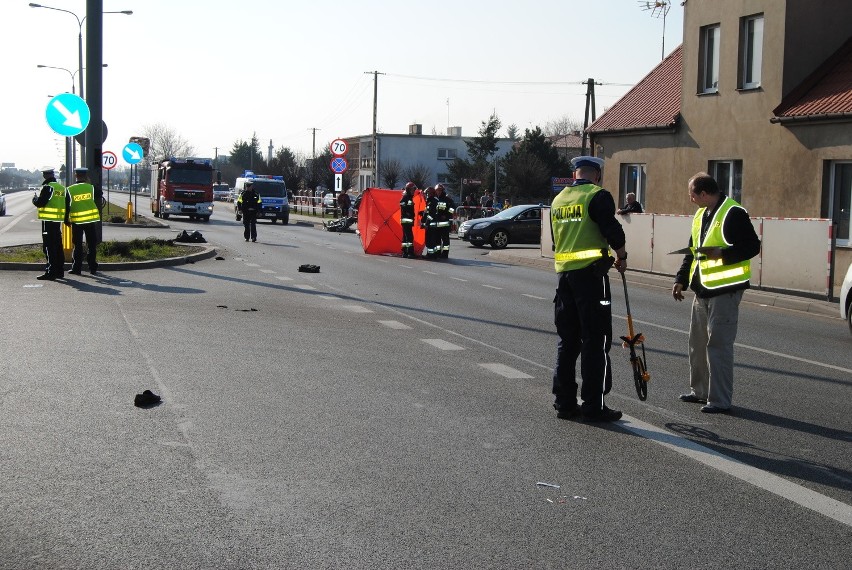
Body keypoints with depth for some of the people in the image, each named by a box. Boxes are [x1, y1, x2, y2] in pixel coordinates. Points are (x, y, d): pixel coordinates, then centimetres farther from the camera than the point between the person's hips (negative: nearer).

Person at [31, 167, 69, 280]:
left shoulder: (47, 187, -13)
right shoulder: (62, 188, 12)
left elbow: (40, 203, -17)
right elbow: (67, 205, 16)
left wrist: (35, 199, 2)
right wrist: (66, 219, 24)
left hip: (48, 220, -8)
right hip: (58, 220, 8)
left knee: (49, 247, -6)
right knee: (58, 246, 14)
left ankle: (51, 272, -7)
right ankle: (59, 271, 19)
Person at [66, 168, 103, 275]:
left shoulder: (70, 190, -4)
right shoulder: (91, 187, -3)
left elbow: (67, 206, 0)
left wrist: (66, 220, 8)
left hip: (76, 221, 0)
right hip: (91, 219, 0)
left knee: (78, 245, 6)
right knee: (91, 245, 8)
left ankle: (76, 268, 7)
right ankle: (92, 268, 9)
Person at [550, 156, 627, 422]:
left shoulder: (558, 200, 15)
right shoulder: (598, 196, -7)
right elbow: (613, 231, -13)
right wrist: (622, 257, 3)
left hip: (563, 273, 7)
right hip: (591, 273, -7)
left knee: (567, 340, 12)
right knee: (596, 342, -2)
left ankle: (564, 402, 15)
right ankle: (594, 406, -1)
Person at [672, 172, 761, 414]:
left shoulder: (733, 213, -14)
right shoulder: (700, 216, 15)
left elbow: (752, 246, -17)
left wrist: (722, 253, -26)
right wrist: (681, 279, 15)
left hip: (724, 290, -9)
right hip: (702, 290, 9)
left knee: (719, 344, -7)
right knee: (697, 342, 16)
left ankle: (720, 399, -1)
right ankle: (700, 391, 28)